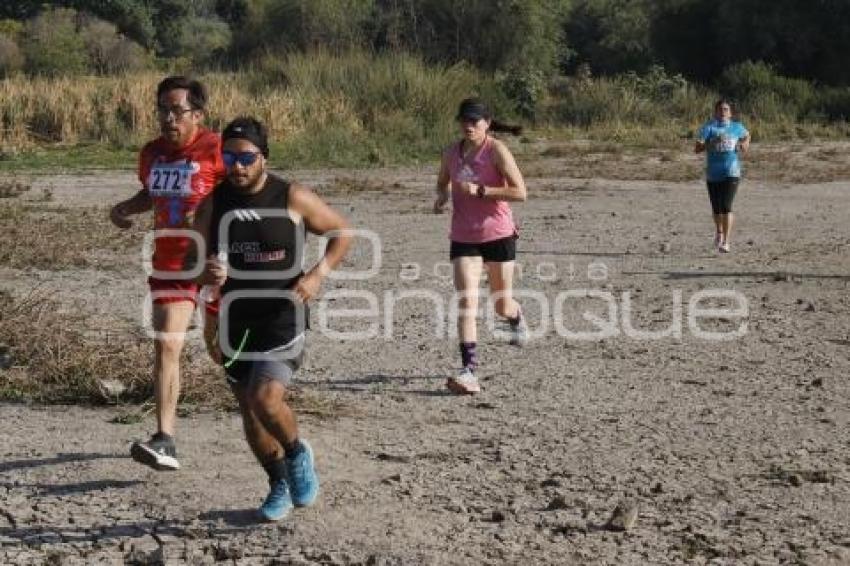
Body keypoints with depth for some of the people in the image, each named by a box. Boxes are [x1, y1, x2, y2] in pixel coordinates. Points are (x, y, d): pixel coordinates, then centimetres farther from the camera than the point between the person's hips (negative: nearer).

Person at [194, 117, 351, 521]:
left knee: (265, 399, -23)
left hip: (283, 320, -4)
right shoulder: (213, 205, 0)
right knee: (250, 415, 12)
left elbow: (342, 233, 4)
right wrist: (207, 275, -21)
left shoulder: (293, 198, -8)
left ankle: (298, 453, 9)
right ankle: (280, 485, 35)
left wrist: (318, 274, -12)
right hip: (236, 324, 4)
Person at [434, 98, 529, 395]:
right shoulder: (452, 153, 3)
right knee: (466, 301, -13)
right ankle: (468, 371, -17)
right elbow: (443, 181, 23)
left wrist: (479, 190, -24)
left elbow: (519, 192, -18)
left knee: (502, 304, 11)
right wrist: (442, 196, -1)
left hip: (498, 235, -3)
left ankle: (516, 319, 49)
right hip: (463, 238, 3)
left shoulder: (496, 151, -11)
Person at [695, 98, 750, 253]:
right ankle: (719, 231, 42)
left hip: (731, 173, -1)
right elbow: (697, 149, -13)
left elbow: (746, 135, 29)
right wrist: (711, 143, -29)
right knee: (716, 207, 12)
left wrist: (745, 145, 8)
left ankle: (725, 242, -14)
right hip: (713, 174, 1)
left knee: (726, 207, -14)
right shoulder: (709, 127, -4)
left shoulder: (737, 127, 5)